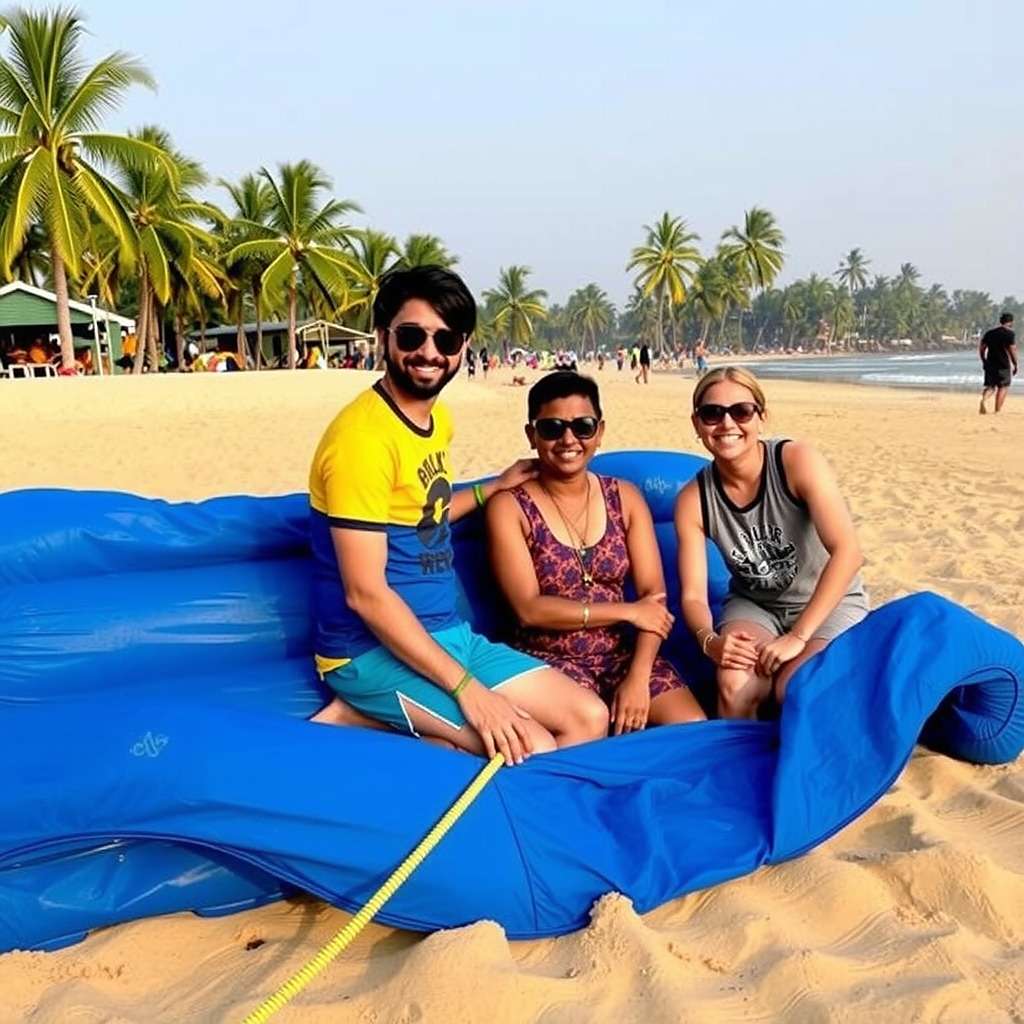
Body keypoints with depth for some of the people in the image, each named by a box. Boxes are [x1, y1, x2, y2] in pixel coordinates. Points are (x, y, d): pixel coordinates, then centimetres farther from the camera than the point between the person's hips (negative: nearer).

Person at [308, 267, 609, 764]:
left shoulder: (438, 418, 9)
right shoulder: (363, 435, -19)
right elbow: (365, 593, -22)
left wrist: (494, 487, 23)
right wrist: (466, 687, -22)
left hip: (448, 635, 9)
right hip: (375, 651, -9)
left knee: (590, 719, 4)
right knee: (533, 751, -20)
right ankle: (357, 717, -5)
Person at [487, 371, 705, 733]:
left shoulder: (625, 497, 7)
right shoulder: (509, 506, -5)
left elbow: (653, 594, -1)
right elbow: (529, 608, -13)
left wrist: (638, 677, -16)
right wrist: (627, 612, -11)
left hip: (622, 655, 4)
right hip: (547, 661, -4)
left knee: (694, 727, -17)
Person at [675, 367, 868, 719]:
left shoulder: (797, 462, -22)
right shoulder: (693, 500, -12)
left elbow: (847, 552, -27)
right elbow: (693, 595, -10)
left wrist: (797, 636, -30)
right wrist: (710, 640, -33)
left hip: (829, 604, -2)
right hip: (754, 605, 2)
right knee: (734, 687, -28)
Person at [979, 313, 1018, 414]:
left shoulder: (989, 333, 10)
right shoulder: (1009, 333, -6)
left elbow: (981, 348, 11)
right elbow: (1012, 350, -11)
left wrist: (984, 362, 21)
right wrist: (1015, 364, -2)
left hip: (990, 364, 4)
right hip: (1004, 365, -4)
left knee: (990, 386, 10)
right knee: (1003, 387, 6)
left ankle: (983, 399, -22)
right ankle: (997, 411, 2)